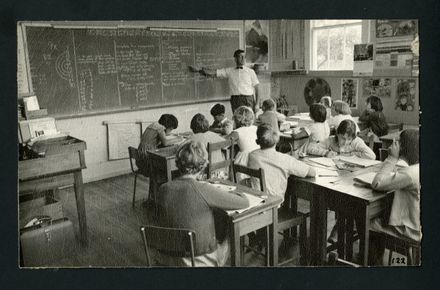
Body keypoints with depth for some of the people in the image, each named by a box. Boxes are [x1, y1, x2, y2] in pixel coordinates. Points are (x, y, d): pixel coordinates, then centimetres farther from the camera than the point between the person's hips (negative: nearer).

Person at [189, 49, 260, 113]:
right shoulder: (229, 71, 11)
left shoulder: (250, 71, 9)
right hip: (235, 100, 1)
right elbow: (213, 72, 7)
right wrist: (199, 69, -3)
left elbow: (256, 88, 6)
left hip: (248, 99, -1)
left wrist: (257, 104, -2)